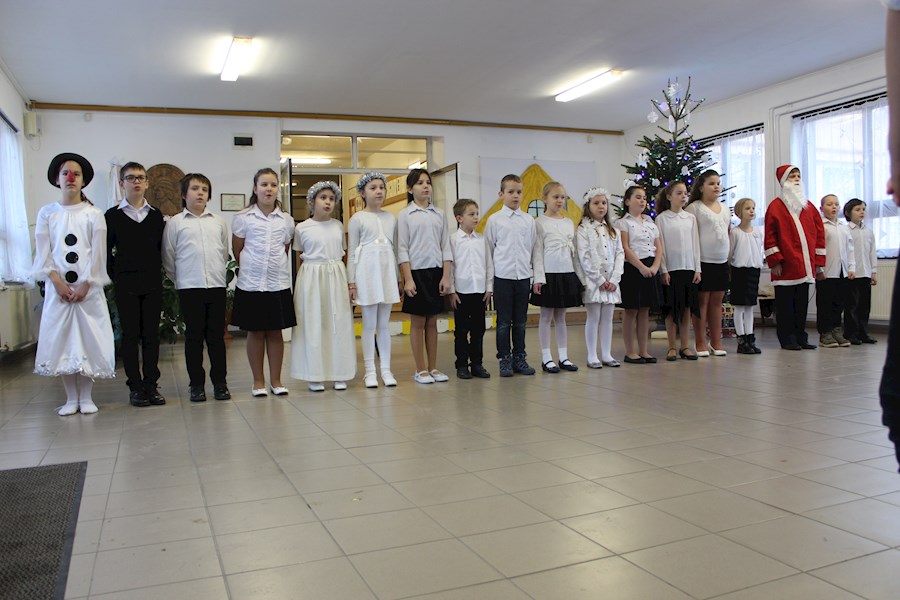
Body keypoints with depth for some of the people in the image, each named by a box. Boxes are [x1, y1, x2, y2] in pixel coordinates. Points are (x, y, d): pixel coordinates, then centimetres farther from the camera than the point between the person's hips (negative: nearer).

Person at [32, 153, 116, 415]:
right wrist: (58, 282, -8)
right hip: (58, 287, 2)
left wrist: (85, 285, -9)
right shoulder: (46, 213, 8)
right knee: (60, 339, 2)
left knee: (88, 338, -1)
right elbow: (43, 252, 3)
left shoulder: (94, 215, 4)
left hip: (88, 287, -1)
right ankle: (71, 398, 12)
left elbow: (98, 253, -2)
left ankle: (86, 397, 9)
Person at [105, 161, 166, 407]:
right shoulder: (113, 216, 4)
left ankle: (151, 385, 10)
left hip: (153, 284, 2)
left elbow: (162, 249, 12)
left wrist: (158, 274, 4)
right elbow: (106, 251, 4)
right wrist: (115, 276, -1)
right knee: (130, 335, 2)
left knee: (152, 334, 3)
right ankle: (135, 387, 8)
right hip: (125, 284, -2)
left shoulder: (156, 216, 11)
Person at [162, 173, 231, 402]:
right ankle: (196, 384, 12)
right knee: (194, 335, 3)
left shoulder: (218, 222, 10)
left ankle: (220, 382, 13)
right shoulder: (175, 222, 3)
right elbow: (168, 257, 6)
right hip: (189, 288, -2)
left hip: (217, 286, 2)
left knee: (217, 335, 5)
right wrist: (180, 279, 8)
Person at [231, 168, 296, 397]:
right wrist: (251, 269, 8)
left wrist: (276, 267, 10)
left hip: (279, 283, 2)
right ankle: (258, 382, 16)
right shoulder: (243, 218, -1)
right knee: (255, 332, 5)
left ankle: (276, 380, 16)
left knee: (275, 332, 6)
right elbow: (237, 251, 5)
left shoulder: (286, 220, 6)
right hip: (251, 284, -1)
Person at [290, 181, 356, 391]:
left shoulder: (338, 226, 8)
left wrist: (348, 281, 11)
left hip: (336, 278, 3)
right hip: (312, 278, -3)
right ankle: (315, 376, 8)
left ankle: (339, 374, 13)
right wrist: (313, 260, -2)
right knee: (313, 325, -1)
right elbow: (300, 254, 12)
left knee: (339, 324, 4)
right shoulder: (301, 228, -1)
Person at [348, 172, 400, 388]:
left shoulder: (391, 218, 11)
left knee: (384, 324, 8)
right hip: (367, 272, -4)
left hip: (387, 272, 4)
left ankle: (386, 369, 14)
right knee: (369, 324, 1)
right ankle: (370, 371, 8)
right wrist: (351, 282, -7)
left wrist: (398, 279, 13)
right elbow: (352, 252, -2)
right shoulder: (357, 218, -1)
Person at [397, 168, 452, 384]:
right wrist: (408, 279, -11)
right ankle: (420, 370, 12)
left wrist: (446, 276, -1)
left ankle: (433, 368, 17)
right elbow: (402, 249, -4)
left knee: (432, 321, 9)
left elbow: (445, 247, 7)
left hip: (436, 272, 3)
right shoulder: (405, 215, 0)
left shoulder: (439, 214, 9)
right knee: (418, 322, 3)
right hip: (417, 271, -3)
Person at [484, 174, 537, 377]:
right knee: (504, 322, 3)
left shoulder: (528, 220, 7)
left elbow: (533, 248, 10)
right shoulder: (494, 220, 0)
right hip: (502, 276, -3)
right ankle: (505, 360, 13)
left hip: (523, 276, 3)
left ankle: (519, 358, 21)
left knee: (520, 322, 10)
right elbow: (488, 250, 2)